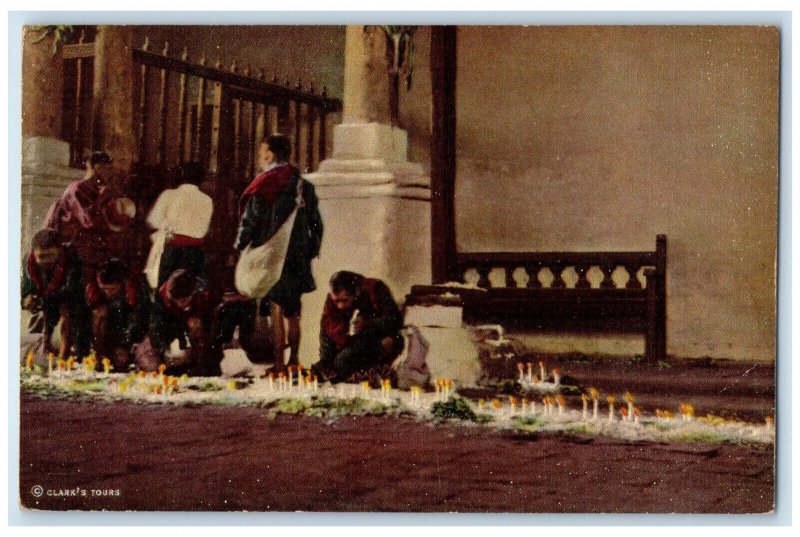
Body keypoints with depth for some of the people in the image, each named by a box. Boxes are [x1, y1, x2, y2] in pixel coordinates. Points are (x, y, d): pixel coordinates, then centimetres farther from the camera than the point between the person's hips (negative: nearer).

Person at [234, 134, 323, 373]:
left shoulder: (266, 183, -11)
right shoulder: (304, 184, 8)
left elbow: (250, 220, -10)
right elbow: (316, 223, 13)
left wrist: (238, 249, 2)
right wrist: (309, 252, 22)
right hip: (297, 258, 6)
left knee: (276, 311, -4)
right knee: (292, 311, 15)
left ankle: (278, 363, -5)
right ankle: (294, 359, 20)